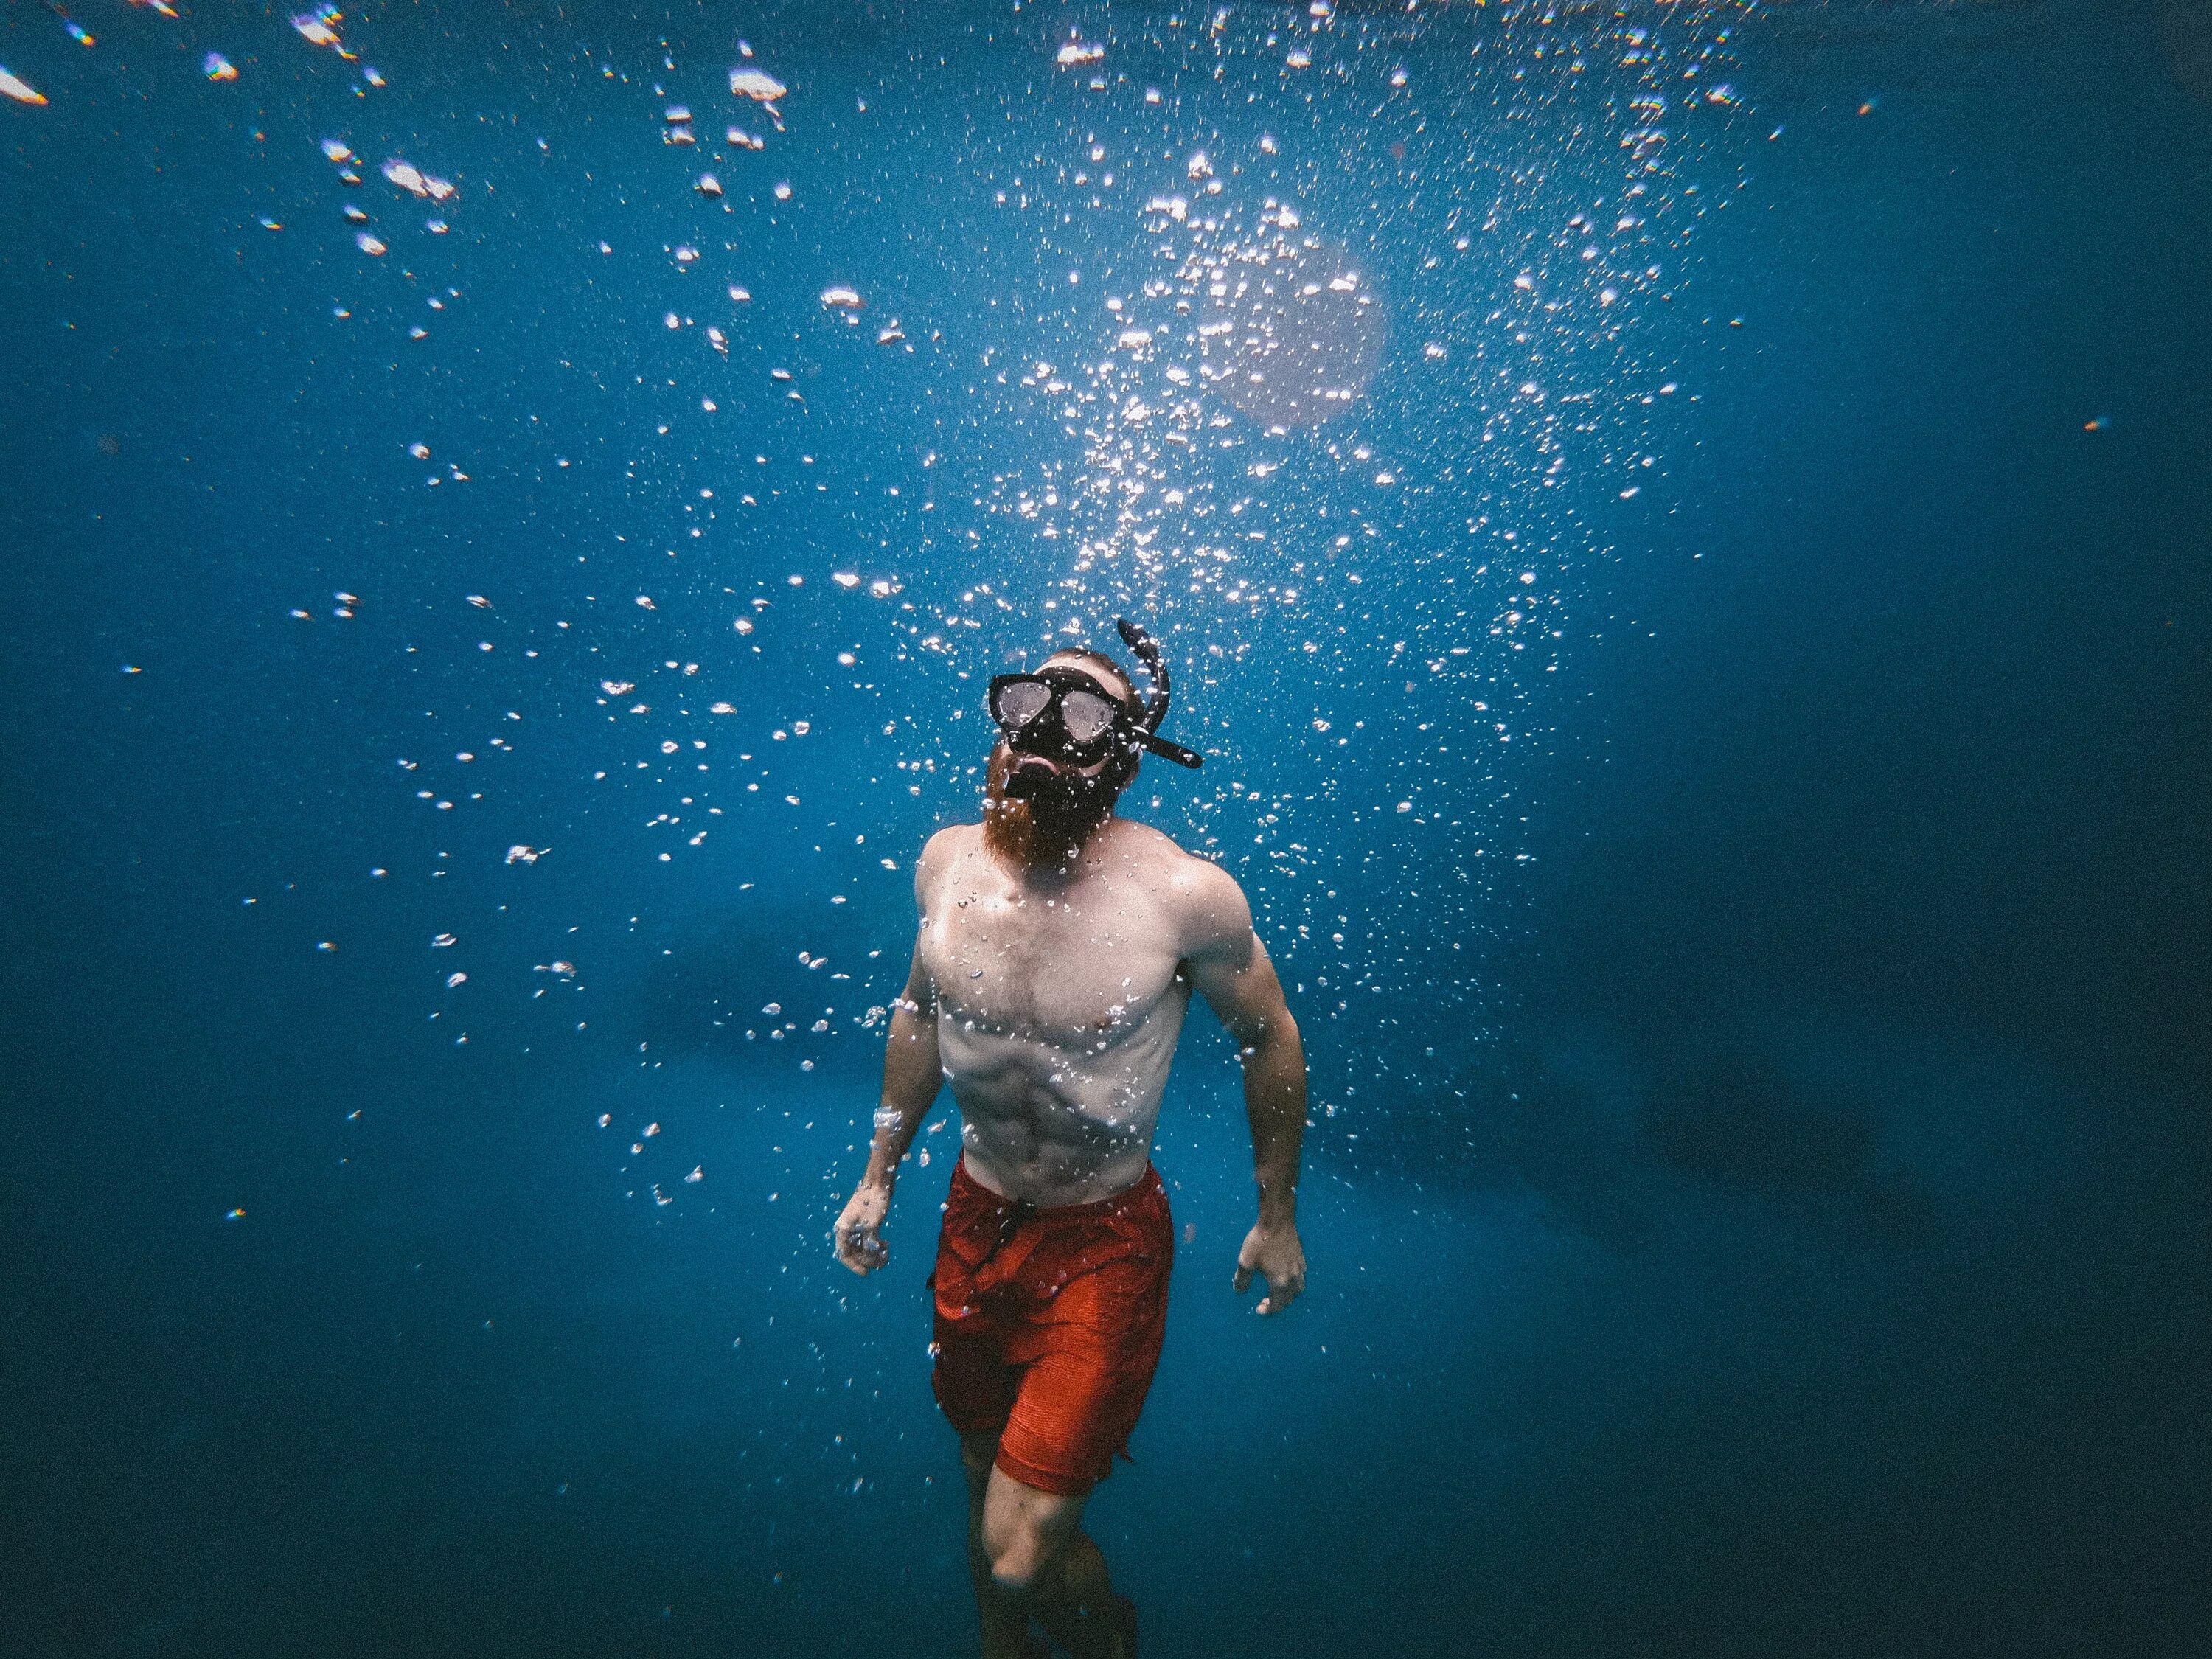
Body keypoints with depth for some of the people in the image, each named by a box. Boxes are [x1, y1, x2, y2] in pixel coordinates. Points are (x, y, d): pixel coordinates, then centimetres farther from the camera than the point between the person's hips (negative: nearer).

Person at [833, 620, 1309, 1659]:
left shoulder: (1187, 896, -23)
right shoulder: (948, 860, -10)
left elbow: (1270, 1039, -7)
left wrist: (1278, 1217, 2)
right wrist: (879, 1174, 13)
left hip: (1105, 1243, -4)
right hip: (974, 1218, 5)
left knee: (1022, 1553, 0)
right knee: (986, 1479, 24)